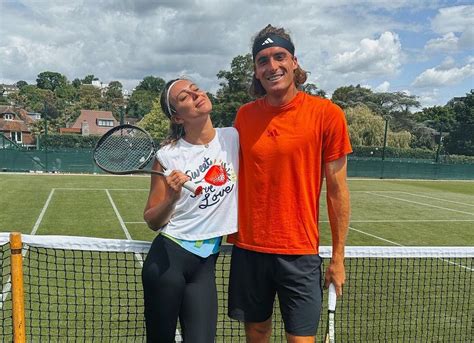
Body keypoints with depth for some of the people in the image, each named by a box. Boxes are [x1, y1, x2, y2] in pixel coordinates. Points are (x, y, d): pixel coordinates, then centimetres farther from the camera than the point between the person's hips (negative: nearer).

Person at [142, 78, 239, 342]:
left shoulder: (233, 137, -1)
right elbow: (152, 221, -2)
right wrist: (171, 197, -21)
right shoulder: (168, 155, -8)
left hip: (206, 263, 3)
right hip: (168, 258, -2)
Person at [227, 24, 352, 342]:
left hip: (300, 252, -3)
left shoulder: (327, 114, -8)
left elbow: (337, 188, -5)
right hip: (248, 249, 3)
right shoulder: (245, 115, 3)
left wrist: (338, 257, -3)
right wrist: (230, 232, 9)